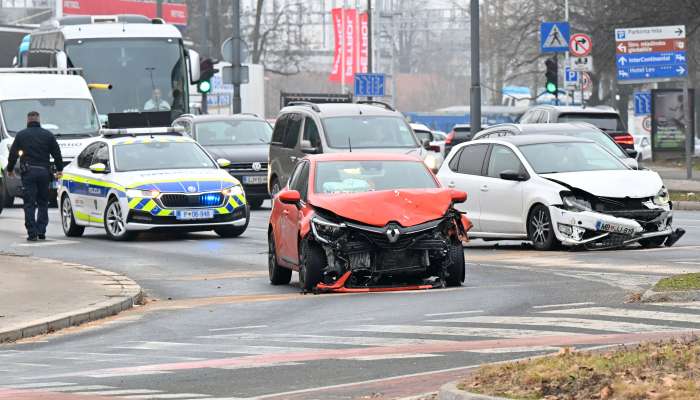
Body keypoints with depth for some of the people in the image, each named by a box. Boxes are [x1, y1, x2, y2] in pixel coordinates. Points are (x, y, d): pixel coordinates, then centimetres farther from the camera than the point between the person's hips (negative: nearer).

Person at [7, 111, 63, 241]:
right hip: (44, 171, 2)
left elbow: (13, 154, 7)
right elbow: (57, 153, 9)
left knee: (29, 204, -1)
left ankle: (32, 233, -9)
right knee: (43, 203, 12)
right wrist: (59, 169, 20)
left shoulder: (21, 135, 3)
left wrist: (10, 169, 21)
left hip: (28, 172, -2)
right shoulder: (48, 135, 7)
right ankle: (41, 231, 6)